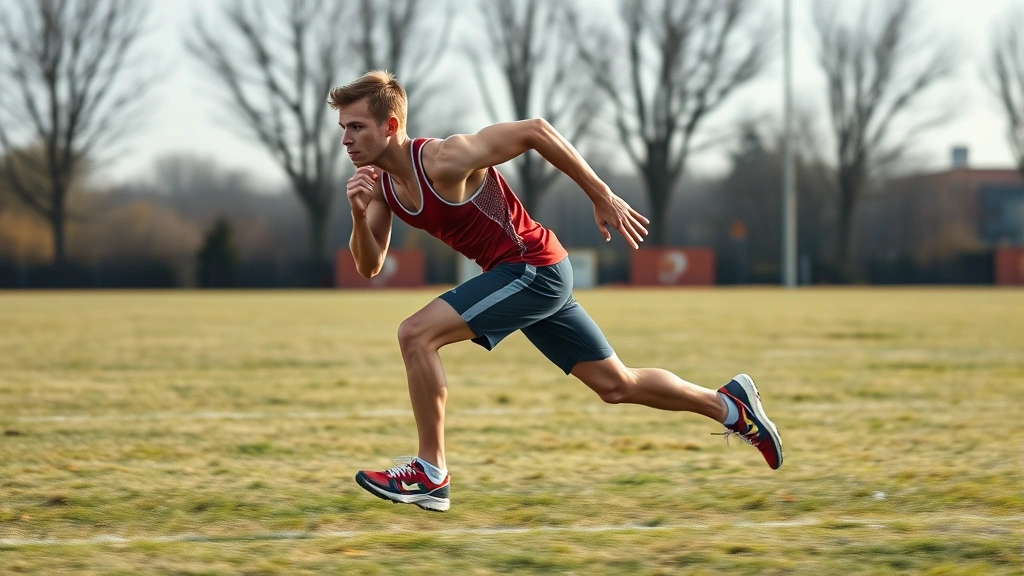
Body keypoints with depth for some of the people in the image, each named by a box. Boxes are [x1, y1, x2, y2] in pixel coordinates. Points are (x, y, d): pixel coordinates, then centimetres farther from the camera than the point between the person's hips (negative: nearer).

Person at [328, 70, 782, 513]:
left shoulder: (444, 161, -23)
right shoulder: (380, 183, 2)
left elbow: (534, 130, -19)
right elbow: (369, 266, 4)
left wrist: (602, 197, -15)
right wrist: (359, 214, -16)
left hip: (534, 267, -9)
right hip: (516, 276, 9)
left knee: (416, 334, -19)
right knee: (615, 384, 17)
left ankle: (430, 473, -10)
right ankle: (730, 404, 33)